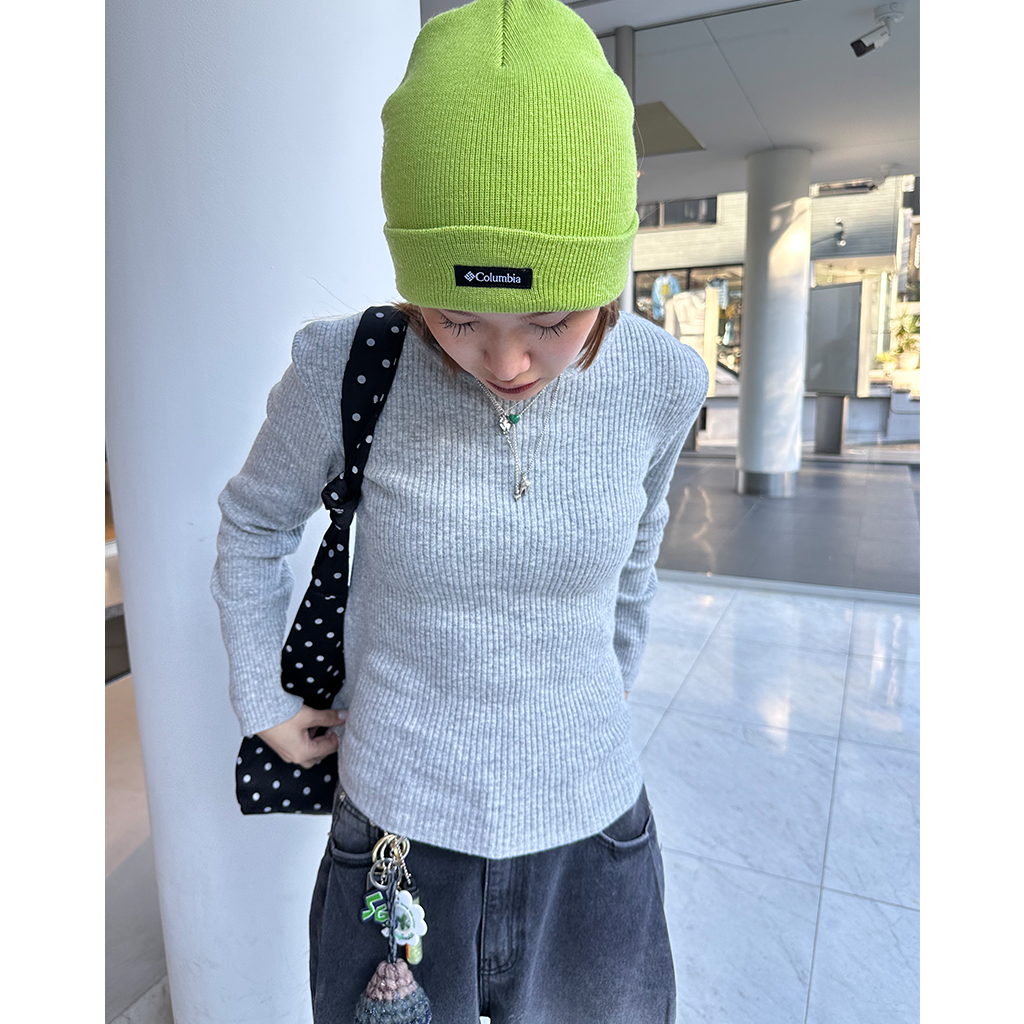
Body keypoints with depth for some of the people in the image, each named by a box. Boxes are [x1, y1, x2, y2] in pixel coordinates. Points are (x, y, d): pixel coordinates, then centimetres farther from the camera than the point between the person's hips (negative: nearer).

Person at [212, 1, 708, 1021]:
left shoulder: (658, 380, -14)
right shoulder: (345, 371, -18)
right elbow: (255, 525, 1)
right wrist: (263, 704, 5)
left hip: (587, 840, 2)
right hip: (397, 833, 0)